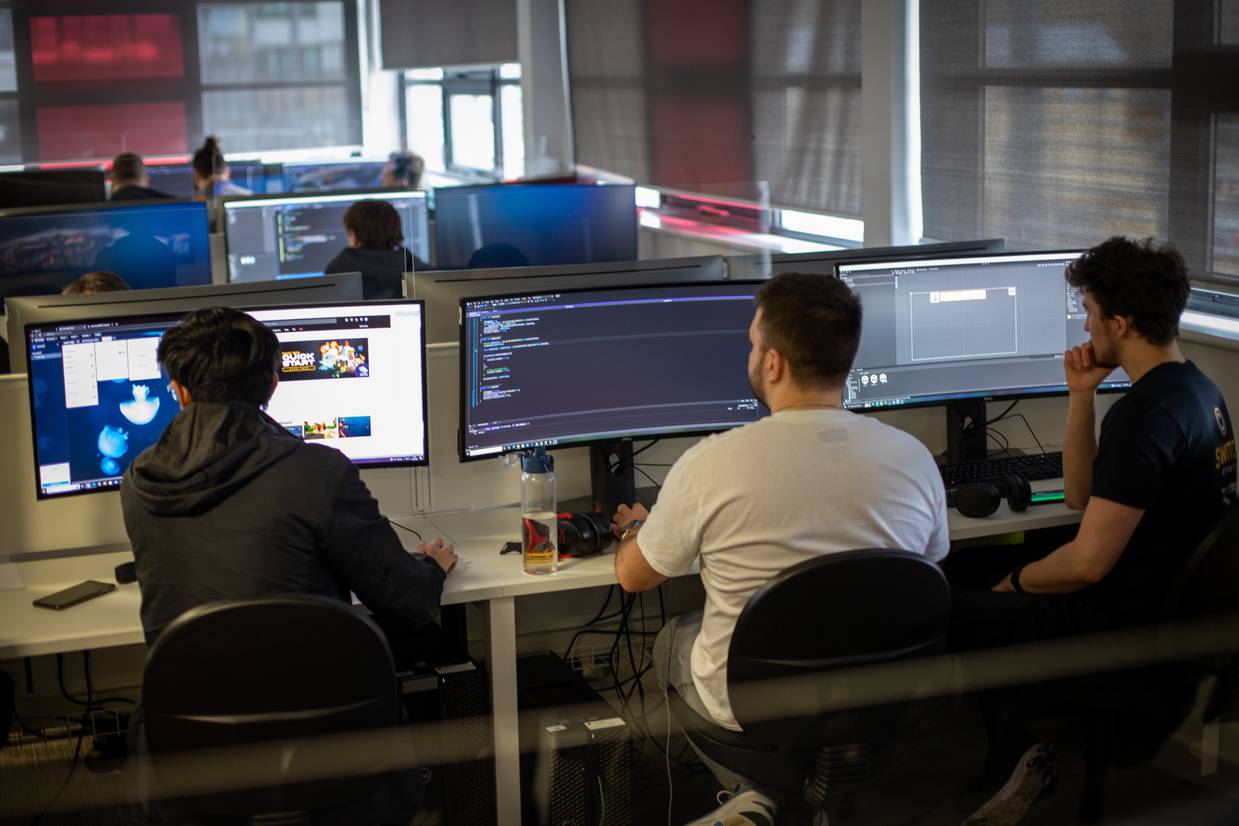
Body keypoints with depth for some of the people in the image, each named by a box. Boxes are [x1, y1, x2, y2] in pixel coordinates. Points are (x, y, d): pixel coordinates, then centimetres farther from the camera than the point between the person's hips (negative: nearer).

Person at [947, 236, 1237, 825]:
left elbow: (1088, 563, -26)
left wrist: (1016, 580, -6)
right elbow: (1082, 496, 14)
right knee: (961, 569, 16)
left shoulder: (1145, 413, -25)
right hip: (1166, 600, 11)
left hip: (1119, 623, -11)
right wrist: (1081, 396, 3)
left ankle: (1014, 750, 6)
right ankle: (1017, 747, 10)